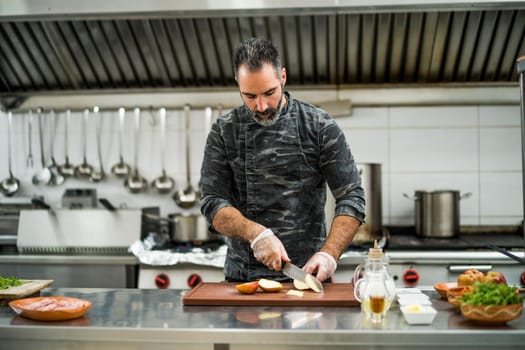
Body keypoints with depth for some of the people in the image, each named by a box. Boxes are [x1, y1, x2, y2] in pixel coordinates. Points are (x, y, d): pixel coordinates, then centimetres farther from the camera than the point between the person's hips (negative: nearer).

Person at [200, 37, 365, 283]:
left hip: (306, 273, -1)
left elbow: (352, 198, -2)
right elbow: (212, 202, 0)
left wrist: (328, 254, -16)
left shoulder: (319, 126, 0)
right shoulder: (224, 132, 5)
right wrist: (256, 234, -17)